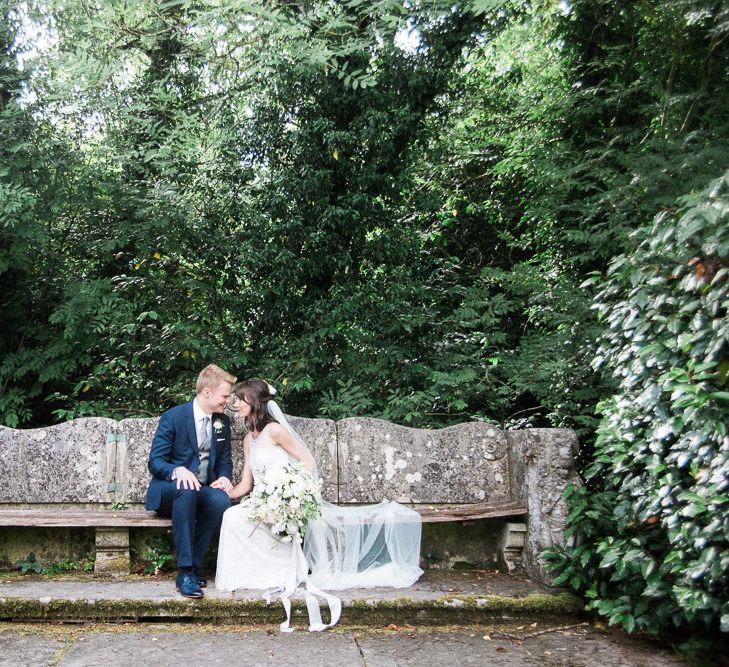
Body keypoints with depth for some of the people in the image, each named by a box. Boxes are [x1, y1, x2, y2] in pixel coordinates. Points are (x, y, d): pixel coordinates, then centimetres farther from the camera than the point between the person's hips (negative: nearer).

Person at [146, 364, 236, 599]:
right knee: (187, 490, -40)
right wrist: (177, 470, -32)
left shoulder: (222, 421, 10)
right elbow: (154, 462, -10)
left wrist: (224, 478, -8)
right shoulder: (173, 417, -8)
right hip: (169, 490, -4)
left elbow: (225, 460, 17)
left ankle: (194, 565, -23)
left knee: (221, 500, -32)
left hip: (203, 491, 4)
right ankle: (185, 571, -39)